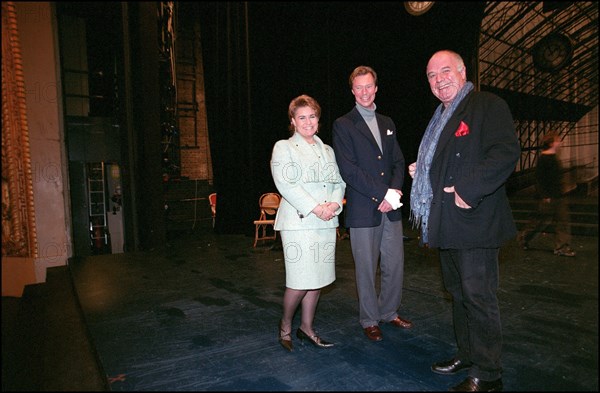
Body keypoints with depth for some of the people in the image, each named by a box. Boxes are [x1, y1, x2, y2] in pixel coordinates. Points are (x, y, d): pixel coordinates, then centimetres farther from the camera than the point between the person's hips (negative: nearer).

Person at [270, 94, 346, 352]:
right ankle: (285, 325, 19)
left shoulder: (327, 150, 19)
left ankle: (307, 327, 26)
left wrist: (334, 204, -7)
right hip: (298, 222, -6)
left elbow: (339, 182, 13)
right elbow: (286, 184, -12)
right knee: (300, 280, -6)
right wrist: (315, 208, -17)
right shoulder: (284, 147, 1)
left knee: (317, 277, 10)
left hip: (326, 223, 6)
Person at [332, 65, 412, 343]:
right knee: (367, 269, 5)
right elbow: (348, 170, -11)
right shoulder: (343, 125, -2)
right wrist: (381, 195, -15)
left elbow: (398, 161, 12)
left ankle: (390, 312, 32)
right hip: (363, 210, -5)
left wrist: (395, 190, -7)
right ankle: (370, 320, 23)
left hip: (391, 207, 5)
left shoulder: (387, 123, 16)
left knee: (395, 265, 12)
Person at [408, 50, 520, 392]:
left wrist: (468, 190, -24)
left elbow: (506, 152, -19)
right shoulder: (440, 118, 20)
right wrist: (422, 171, 12)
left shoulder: (488, 105, -7)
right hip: (447, 222, 9)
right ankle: (467, 354, 34)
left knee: (478, 296, -2)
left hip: (474, 220, -9)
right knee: (459, 293, 18)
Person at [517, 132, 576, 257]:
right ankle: (523, 237, 20)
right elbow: (539, 178, -18)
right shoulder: (543, 158, -15)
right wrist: (545, 196, -20)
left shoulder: (554, 158, 13)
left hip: (558, 196, 9)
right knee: (543, 220, 0)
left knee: (562, 220, 6)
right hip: (548, 197, -9)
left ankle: (562, 247, 11)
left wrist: (560, 193, 21)